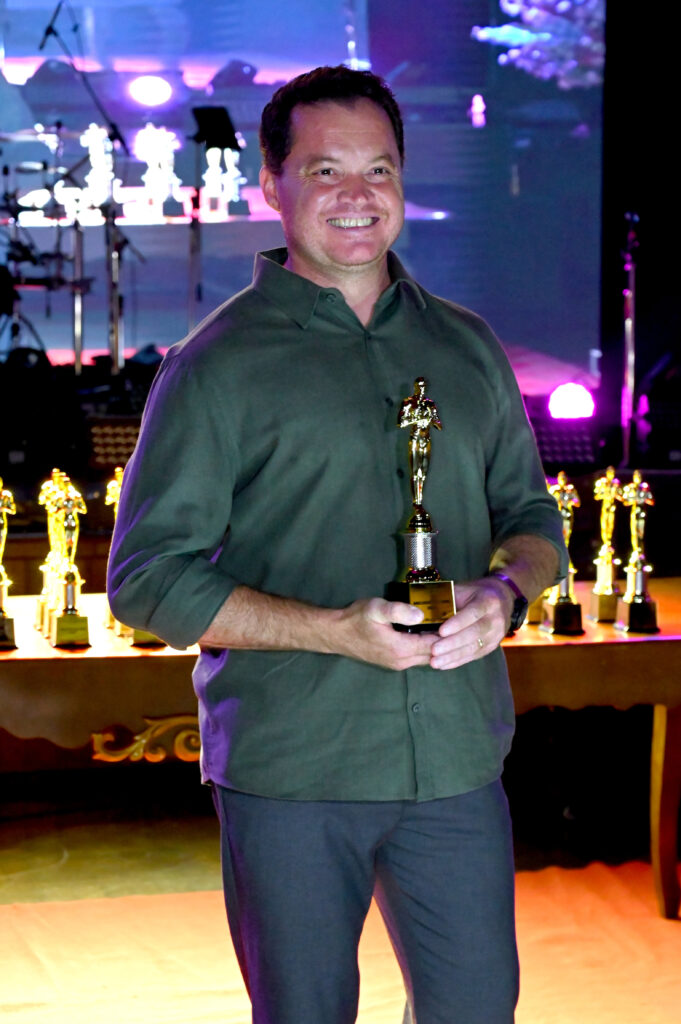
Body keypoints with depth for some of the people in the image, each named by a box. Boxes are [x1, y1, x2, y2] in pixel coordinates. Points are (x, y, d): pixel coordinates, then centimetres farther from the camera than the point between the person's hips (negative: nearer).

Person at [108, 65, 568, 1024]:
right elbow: (146, 577, -7)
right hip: (288, 770, -3)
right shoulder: (219, 364, -3)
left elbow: (531, 512, 19)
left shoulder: (467, 346, 12)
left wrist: (505, 591, -6)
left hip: (458, 757, 4)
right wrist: (336, 631, -18)